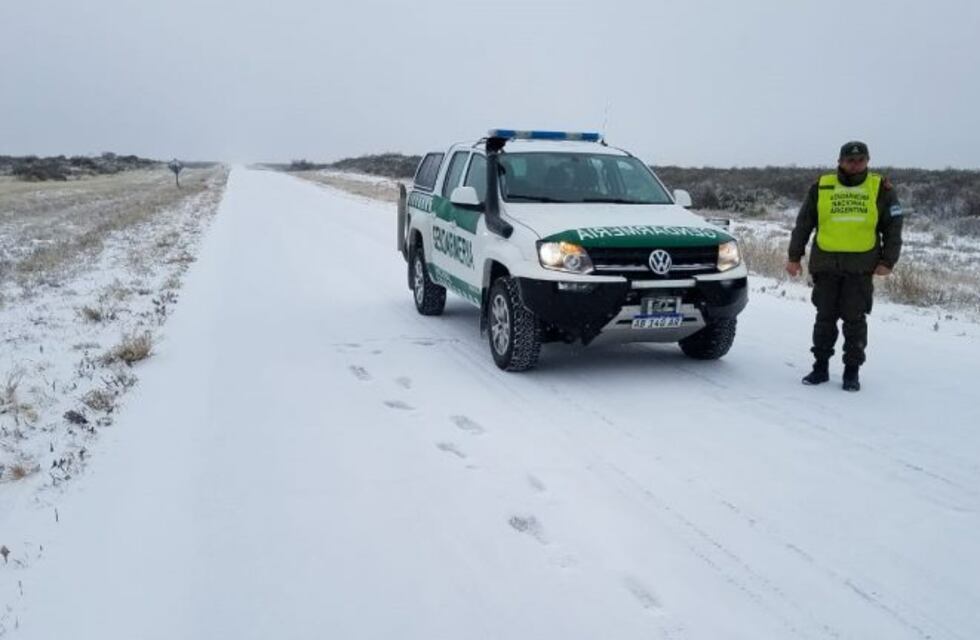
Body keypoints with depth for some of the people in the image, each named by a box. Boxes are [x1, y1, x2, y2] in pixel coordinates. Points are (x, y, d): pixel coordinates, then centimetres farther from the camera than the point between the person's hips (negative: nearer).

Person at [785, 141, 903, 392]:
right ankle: (821, 366, 16)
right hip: (825, 265, 1)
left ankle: (852, 371, 10)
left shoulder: (881, 190, 4)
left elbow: (893, 228, 7)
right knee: (825, 317, 6)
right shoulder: (821, 188, 6)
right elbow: (803, 224, 10)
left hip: (861, 267, -1)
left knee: (855, 319, 1)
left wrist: (887, 261, 0)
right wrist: (794, 256, 6)